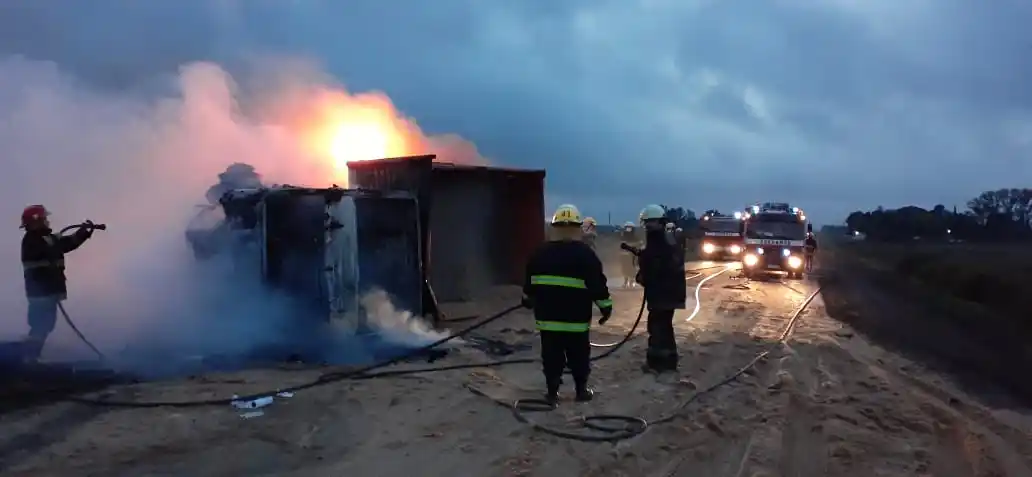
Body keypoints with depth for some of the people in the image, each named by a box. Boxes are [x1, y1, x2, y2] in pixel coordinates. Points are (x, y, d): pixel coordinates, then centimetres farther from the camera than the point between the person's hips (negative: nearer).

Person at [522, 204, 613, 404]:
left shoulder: (540, 254, 5)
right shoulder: (585, 254, -8)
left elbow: (529, 282, 15)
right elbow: (598, 285, -9)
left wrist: (528, 301, 31)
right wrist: (606, 307, 1)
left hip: (547, 317, 3)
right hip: (576, 319, -3)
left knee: (551, 356, 9)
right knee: (579, 357, 10)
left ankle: (552, 392, 13)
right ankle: (582, 390, 18)